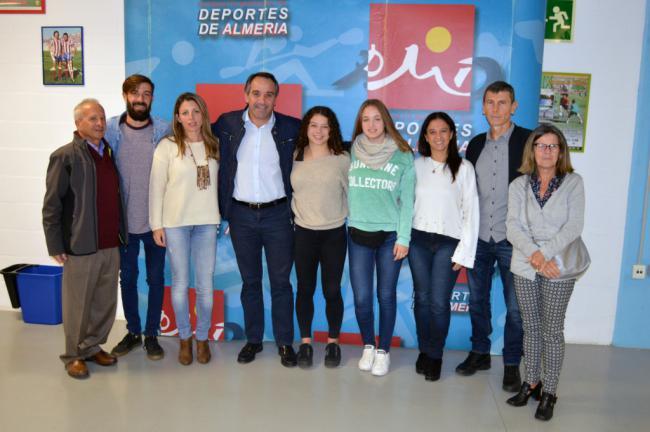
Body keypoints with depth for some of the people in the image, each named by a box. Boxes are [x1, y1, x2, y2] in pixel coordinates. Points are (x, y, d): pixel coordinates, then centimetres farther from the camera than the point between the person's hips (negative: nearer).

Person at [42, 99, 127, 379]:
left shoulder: (110, 153, 10)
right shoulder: (65, 156, -7)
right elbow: (51, 205, -8)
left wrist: (121, 233, 11)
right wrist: (56, 245, -10)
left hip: (111, 244, 6)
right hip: (81, 246, -5)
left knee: (105, 302, 14)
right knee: (78, 304, 7)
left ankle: (93, 347, 31)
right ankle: (74, 356, 23)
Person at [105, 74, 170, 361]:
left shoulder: (164, 130, -5)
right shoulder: (110, 129, -2)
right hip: (123, 219, 1)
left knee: (156, 278, 9)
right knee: (127, 277, 13)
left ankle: (151, 334, 24)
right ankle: (133, 331, 30)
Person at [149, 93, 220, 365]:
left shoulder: (214, 145, 5)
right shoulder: (167, 146, -4)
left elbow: (219, 182, 9)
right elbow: (156, 187, -4)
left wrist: (222, 216, 4)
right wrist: (156, 225, -6)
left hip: (207, 221, 2)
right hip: (175, 222, -2)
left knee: (206, 284, 6)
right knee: (180, 283, 8)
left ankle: (202, 338, 24)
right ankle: (184, 338, 26)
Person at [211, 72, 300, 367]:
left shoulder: (291, 128, -2)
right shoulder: (227, 124, 1)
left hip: (278, 214, -1)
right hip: (241, 215, 2)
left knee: (281, 282, 6)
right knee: (250, 281, 12)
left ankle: (285, 342, 19)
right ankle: (253, 340, 25)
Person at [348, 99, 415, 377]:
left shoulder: (403, 155, -1)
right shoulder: (352, 152, 4)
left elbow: (407, 200, -2)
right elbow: (343, 192, 7)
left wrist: (403, 238, -6)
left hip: (390, 235, -1)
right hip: (359, 234, 1)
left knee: (386, 296, 5)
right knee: (361, 298, 3)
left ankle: (383, 351, 22)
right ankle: (368, 346, 25)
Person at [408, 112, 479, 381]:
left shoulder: (463, 167, -2)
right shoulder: (417, 165, 5)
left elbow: (471, 210, -3)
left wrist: (464, 252, -6)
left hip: (448, 242, -2)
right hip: (418, 240, 2)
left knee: (439, 303, -4)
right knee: (422, 298, 9)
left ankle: (435, 356, 15)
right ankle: (424, 351, 25)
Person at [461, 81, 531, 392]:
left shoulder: (528, 141, -6)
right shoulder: (476, 144, 8)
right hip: (479, 238, 4)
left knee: (515, 306, 6)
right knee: (477, 300, 15)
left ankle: (511, 363, 22)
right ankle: (480, 353, 32)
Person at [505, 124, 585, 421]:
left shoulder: (573, 183, 1)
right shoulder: (519, 185, 6)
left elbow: (574, 226, -8)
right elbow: (513, 226, -2)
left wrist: (545, 253, -18)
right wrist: (533, 254, -18)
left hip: (558, 269, -2)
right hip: (524, 267, 2)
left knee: (552, 330, 4)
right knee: (531, 328, 11)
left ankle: (549, 392, 15)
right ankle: (531, 383, 25)